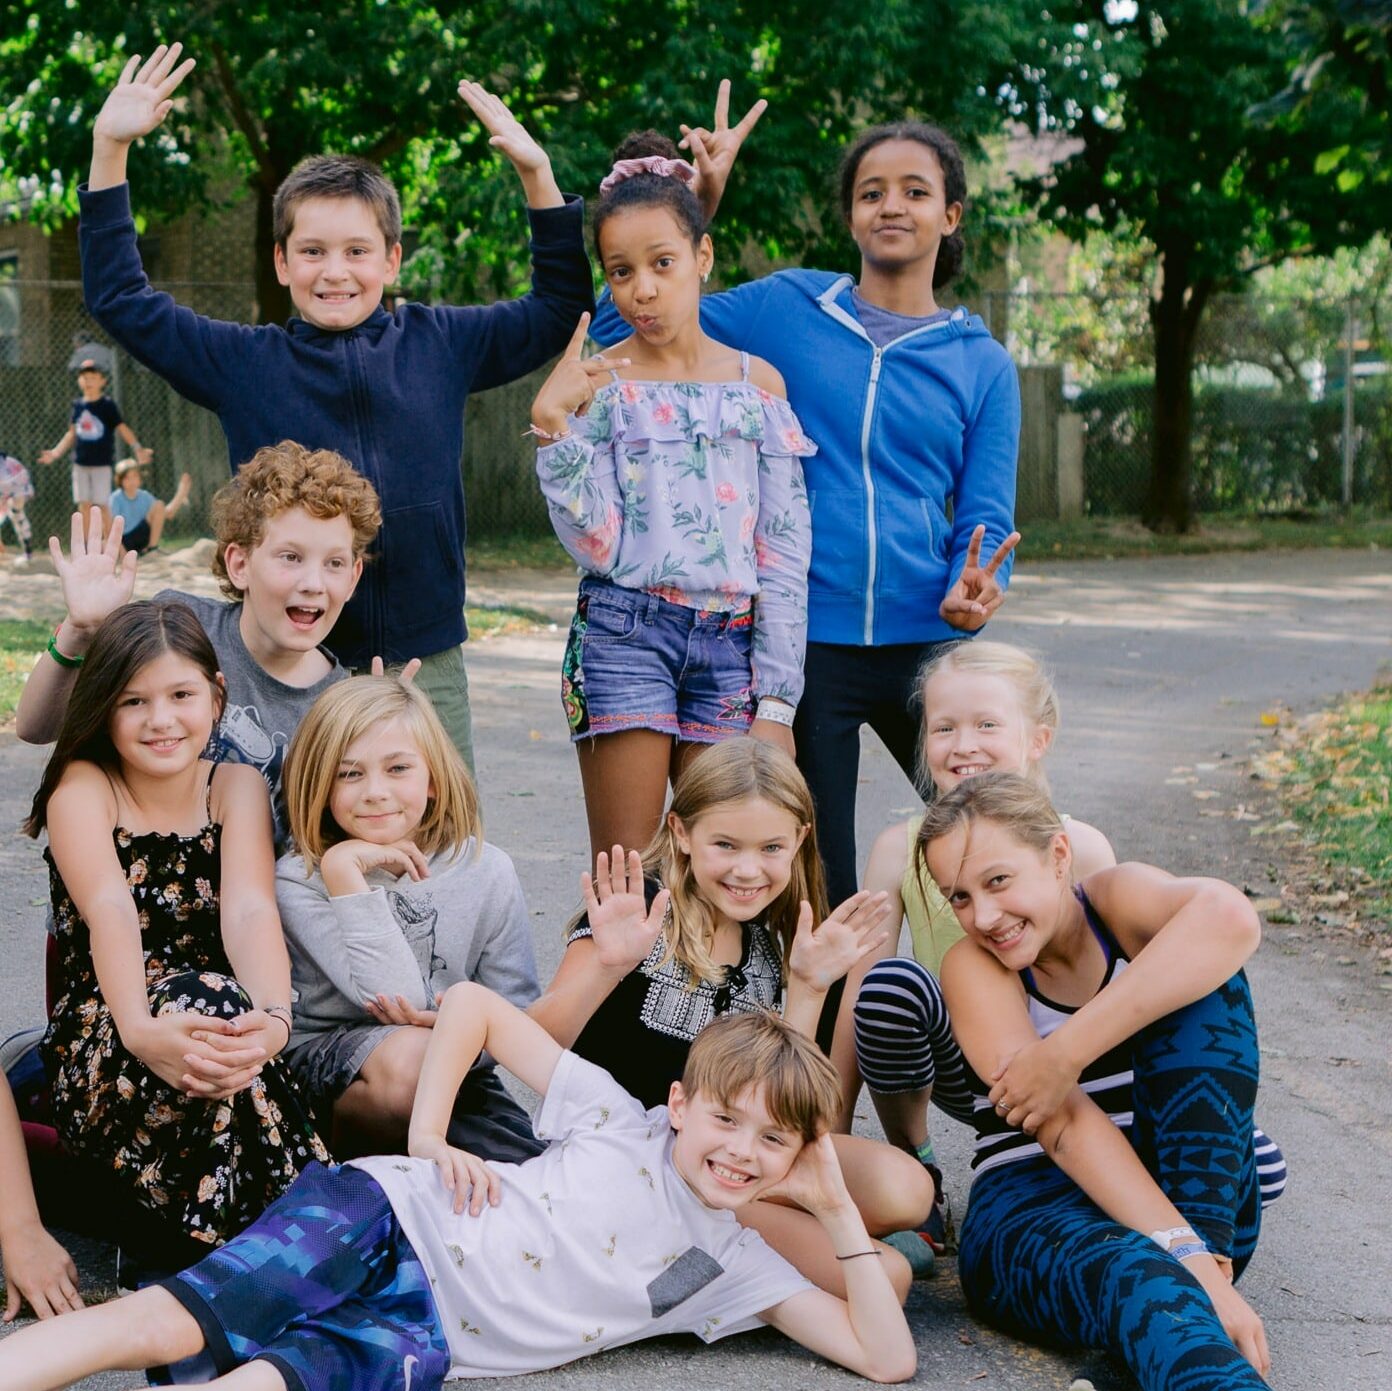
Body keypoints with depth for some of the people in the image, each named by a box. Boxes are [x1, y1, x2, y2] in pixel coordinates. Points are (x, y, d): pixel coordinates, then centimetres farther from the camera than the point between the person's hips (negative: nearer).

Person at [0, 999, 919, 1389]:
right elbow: (473, 1001, 5)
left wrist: (838, 1208, -2)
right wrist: (428, 1141, -3)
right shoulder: (621, 1122, 3)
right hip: (387, 1217, -1)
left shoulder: (741, 1274, 10)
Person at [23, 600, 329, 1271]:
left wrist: (272, 1019, -36)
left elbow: (249, 909, -15)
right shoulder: (83, 788, -2)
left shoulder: (236, 788, 4)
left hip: (218, 1023, 2)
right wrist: (139, 1029, -41)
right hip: (97, 1058, -2)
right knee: (209, 994, -34)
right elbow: (110, 911, -21)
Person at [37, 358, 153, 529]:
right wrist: (56, 452, 12)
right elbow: (72, 433, 17)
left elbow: (122, 429, -10)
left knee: (101, 507, -4)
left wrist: (137, 448, -21)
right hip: (80, 464, 5)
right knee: (84, 506, 5)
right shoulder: (78, 405, 8)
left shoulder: (108, 405, -7)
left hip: (102, 463, -5)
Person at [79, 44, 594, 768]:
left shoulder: (438, 344, 9)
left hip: (426, 661, 1)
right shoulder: (243, 361, 6)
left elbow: (558, 309, 16)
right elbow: (120, 299, 9)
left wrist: (536, 173, 6)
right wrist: (110, 149, 2)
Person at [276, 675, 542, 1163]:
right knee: (409, 1057, -36)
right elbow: (395, 996, -23)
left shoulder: (487, 872, -4)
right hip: (325, 1061, -3)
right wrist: (344, 870, -24)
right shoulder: (300, 880, -11)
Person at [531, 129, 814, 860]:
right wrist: (552, 423, -15)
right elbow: (596, 544, -7)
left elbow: (786, 550, 5)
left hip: (730, 641, 2)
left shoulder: (757, 383, 6)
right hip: (624, 634, -2)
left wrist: (776, 699, 0)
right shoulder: (595, 384, 1)